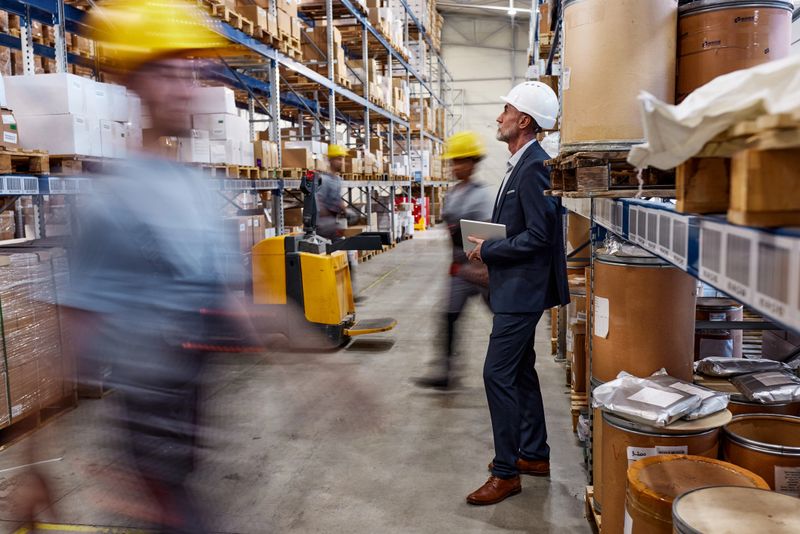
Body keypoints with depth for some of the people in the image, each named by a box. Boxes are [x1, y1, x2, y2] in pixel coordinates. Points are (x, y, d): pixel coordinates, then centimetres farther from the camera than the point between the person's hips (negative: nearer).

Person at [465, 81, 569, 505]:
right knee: (520, 371, 17)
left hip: (521, 289, -11)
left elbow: (539, 235, -24)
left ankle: (506, 472, 6)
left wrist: (488, 250, -15)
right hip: (514, 287, 11)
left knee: (498, 375, -7)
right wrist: (488, 245, 4)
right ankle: (534, 454, 31)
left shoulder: (534, 167, -18)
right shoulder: (520, 164, 13)